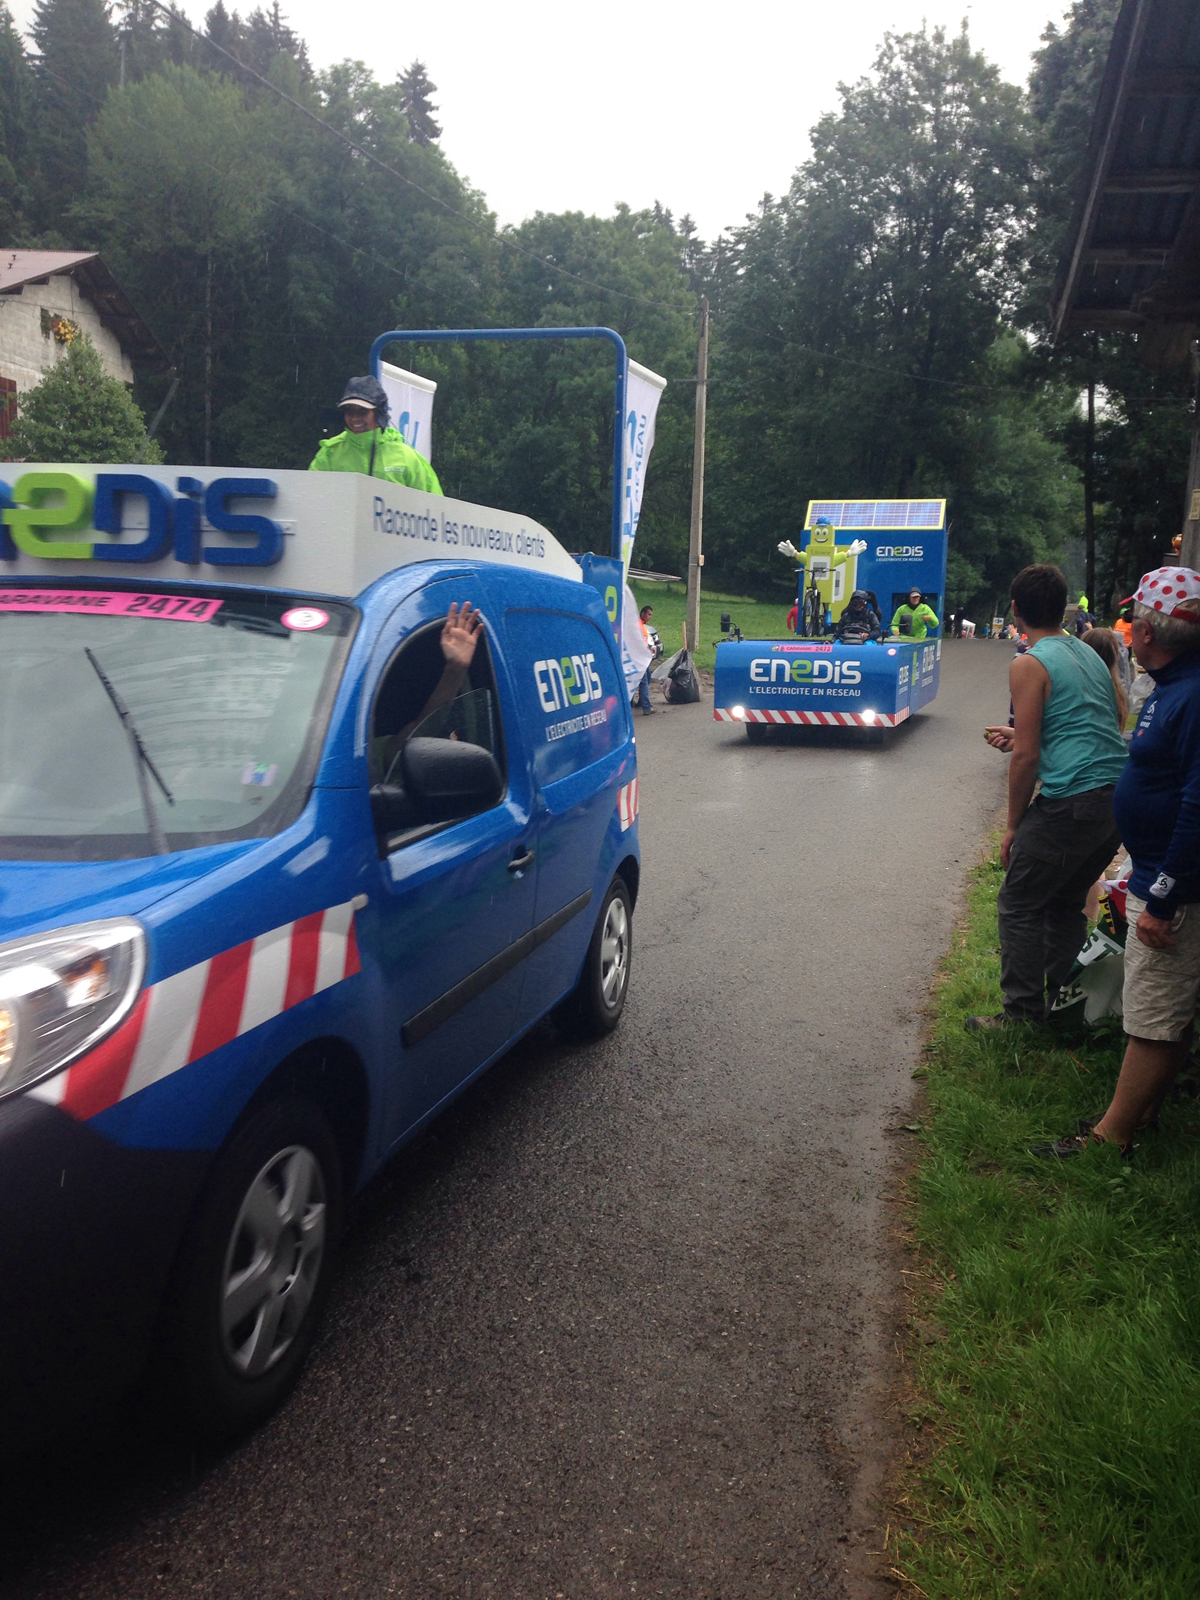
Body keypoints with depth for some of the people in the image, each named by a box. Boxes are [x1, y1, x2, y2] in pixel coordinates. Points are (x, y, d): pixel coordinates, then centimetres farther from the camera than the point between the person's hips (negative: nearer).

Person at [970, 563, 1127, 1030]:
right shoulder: (1091, 655, 15)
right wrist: (1020, 737, 30)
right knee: (1066, 903, 21)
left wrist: (1013, 826, -3)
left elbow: (1027, 757, -12)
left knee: (1019, 906, 4)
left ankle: (1022, 1014, 7)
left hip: (1070, 803, -8)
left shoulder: (1030, 665, -9)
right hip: (1118, 800, 8)